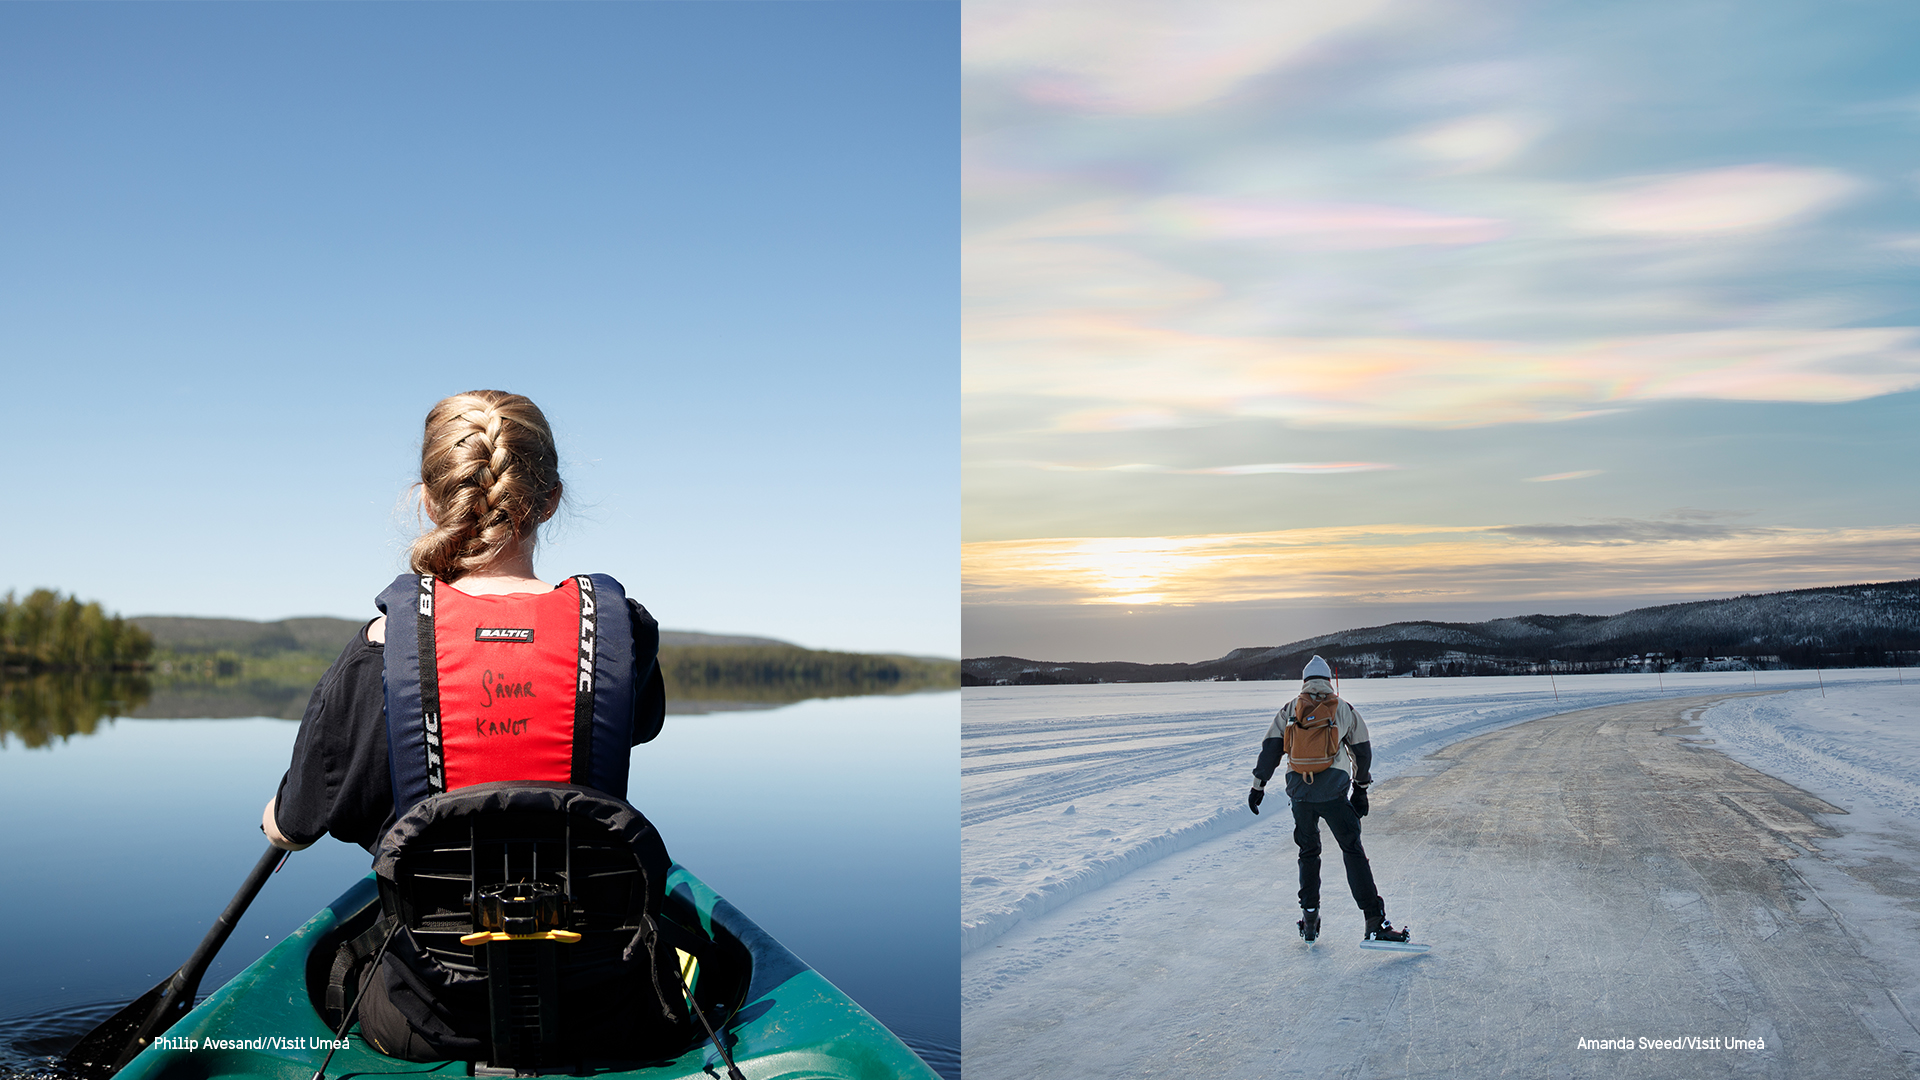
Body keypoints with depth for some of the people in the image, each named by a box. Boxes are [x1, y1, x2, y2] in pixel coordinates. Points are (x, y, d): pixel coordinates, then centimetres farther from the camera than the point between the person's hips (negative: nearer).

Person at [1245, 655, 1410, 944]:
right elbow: (1363, 751, 14)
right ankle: (1375, 922, -11)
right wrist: (1361, 789, 23)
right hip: (1333, 792, -2)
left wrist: (1258, 785, 12)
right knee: (1353, 852, -2)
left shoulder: (1288, 710, 13)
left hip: (1298, 791, 2)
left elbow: (1271, 749, 8)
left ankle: (1309, 918, 17)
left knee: (1308, 852, 18)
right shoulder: (1345, 709, 11)